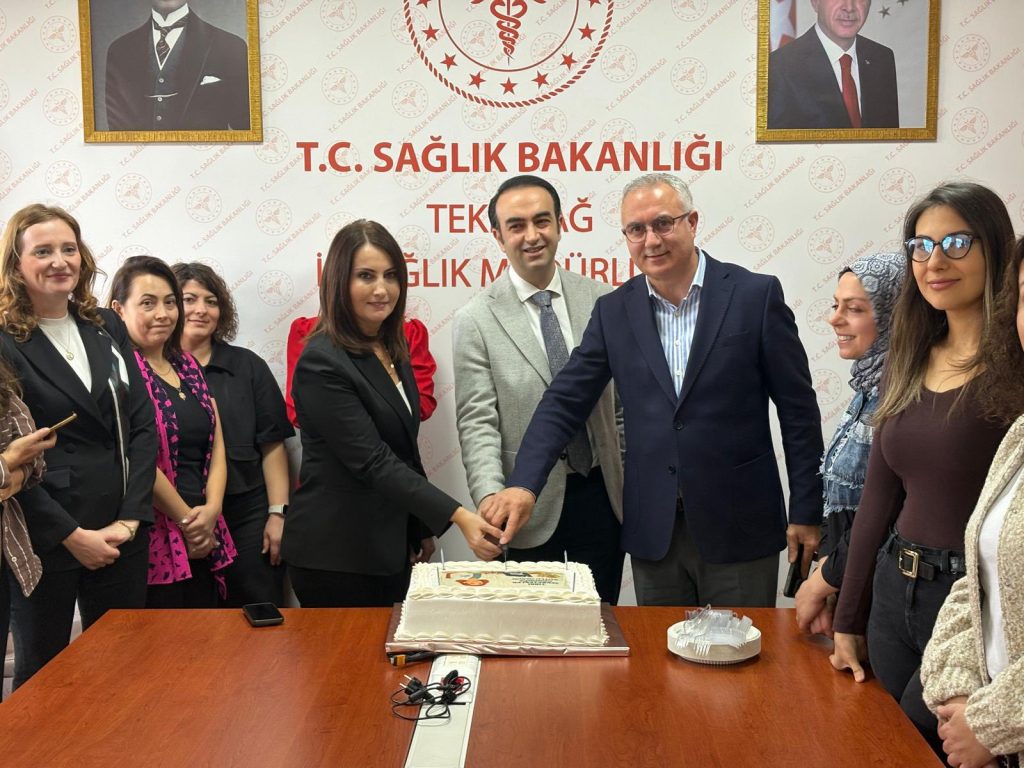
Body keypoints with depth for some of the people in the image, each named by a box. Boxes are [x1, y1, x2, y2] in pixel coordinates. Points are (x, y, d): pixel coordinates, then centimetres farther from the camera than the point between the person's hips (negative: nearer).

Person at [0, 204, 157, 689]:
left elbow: (143, 425, 5)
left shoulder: (108, 327, 9)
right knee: (42, 671, 10)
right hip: (43, 536, -4)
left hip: (121, 534, 4)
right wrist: (71, 535, -12)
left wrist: (129, 518, -4)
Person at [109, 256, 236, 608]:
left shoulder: (188, 366, 14)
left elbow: (216, 445, 11)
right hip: (153, 542, -7)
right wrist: (187, 519, -7)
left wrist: (211, 510, -5)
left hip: (205, 540, 7)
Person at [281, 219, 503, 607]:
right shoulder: (322, 364, -18)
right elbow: (373, 462, -23)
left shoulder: (393, 350, 8)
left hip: (390, 547, 8)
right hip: (335, 557, -8)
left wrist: (422, 528, 18)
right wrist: (458, 516, -29)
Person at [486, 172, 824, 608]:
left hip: (739, 525, -2)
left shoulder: (755, 295, -5)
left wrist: (806, 514, -3)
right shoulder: (614, 311, 4)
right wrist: (523, 484, -13)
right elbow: (565, 402, 1)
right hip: (653, 530, 3)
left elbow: (798, 409, -3)